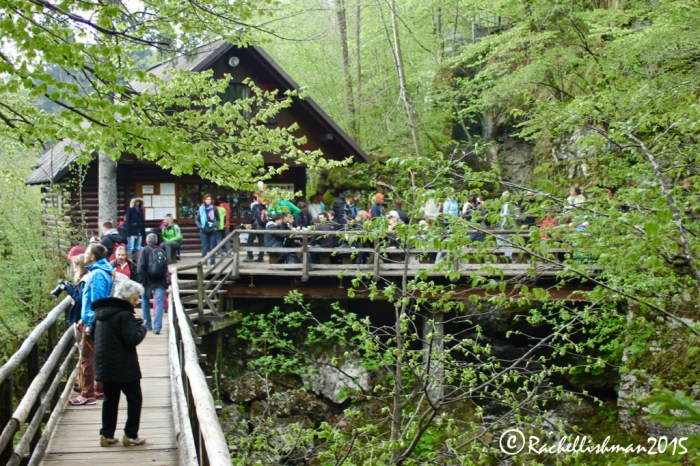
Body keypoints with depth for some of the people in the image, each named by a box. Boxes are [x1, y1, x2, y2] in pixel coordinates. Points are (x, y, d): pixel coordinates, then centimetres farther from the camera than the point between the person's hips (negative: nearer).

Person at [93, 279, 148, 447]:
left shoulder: (103, 311, 9)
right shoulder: (124, 314, -18)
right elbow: (133, 339, -22)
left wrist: (134, 323, 8)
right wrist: (141, 328, -5)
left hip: (104, 365, 8)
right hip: (124, 367, -8)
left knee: (110, 399, 16)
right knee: (134, 399, 5)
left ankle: (107, 435, 16)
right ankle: (130, 435, 6)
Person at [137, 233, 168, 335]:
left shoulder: (145, 250, -2)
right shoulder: (162, 251, 9)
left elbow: (141, 266, -10)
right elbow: (166, 268, 11)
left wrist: (141, 279, -5)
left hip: (148, 281, -2)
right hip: (160, 282, 2)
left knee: (145, 302, 17)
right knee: (159, 304, -2)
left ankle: (148, 325, 21)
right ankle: (157, 327, -11)